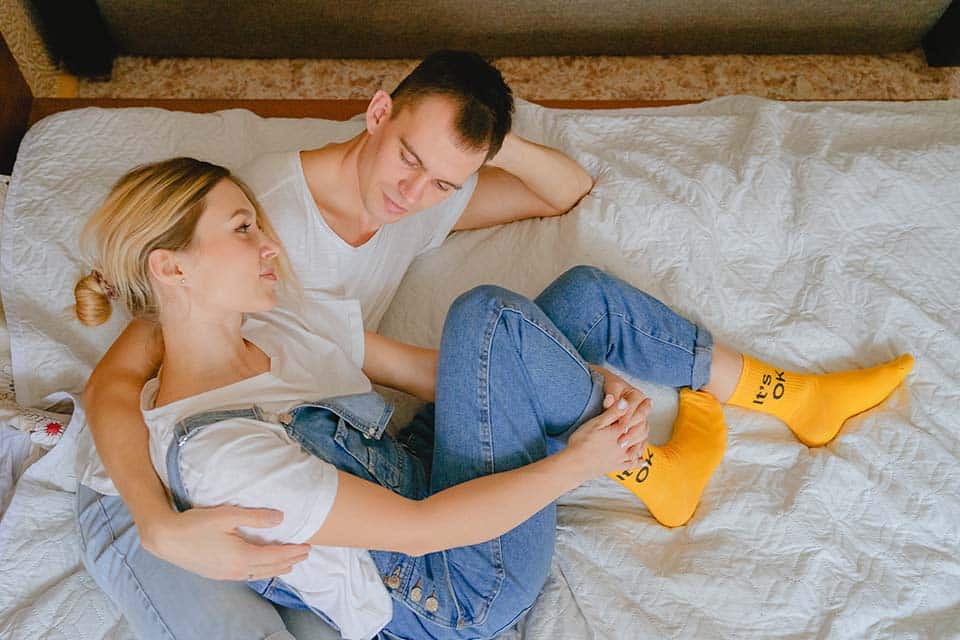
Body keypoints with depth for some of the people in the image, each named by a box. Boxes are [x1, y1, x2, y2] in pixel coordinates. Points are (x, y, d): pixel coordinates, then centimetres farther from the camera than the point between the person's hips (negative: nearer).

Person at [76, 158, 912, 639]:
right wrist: (577, 461, -19)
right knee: (489, 313, -27)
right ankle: (655, 476, -3)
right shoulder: (209, 450, -25)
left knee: (584, 293, -4)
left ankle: (802, 399, 11)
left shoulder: (278, 325, 1)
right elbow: (416, 530, -26)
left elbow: (432, 370, 2)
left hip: (433, 473, 8)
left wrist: (580, 398, -6)